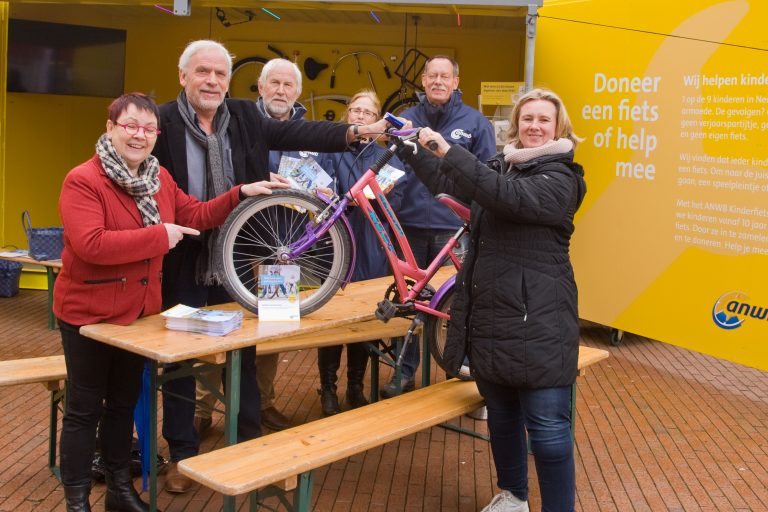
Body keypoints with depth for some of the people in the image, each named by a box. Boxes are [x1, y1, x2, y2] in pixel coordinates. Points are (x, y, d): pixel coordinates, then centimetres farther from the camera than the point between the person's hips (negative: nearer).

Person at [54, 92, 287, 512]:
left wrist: (240, 193, 0)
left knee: (124, 403, 19)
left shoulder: (159, 177, 6)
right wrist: (159, 235, -25)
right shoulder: (82, 180, -18)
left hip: (139, 310, 7)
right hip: (89, 313, -7)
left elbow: (195, 216, 11)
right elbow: (91, 244, -29)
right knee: (85, 410, 6)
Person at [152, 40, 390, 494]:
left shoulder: (245, 116, 2)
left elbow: (295, 134, -7)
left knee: (243, 352, 15)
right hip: (183, 261, -3)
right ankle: (183, 453, 26)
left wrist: (355, 131, -19)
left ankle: (250, 441, 32)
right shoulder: (162, 121, -9)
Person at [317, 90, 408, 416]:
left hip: (373, 251, 2)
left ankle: (356, 386, 22)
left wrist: (386, 195, -17)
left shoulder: (387, 157, 13)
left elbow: (398, 204, 5)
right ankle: (328, 387, 15)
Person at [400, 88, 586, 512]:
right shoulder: (501, 165, 14)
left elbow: (509, 196, -28)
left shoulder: (559, 178, -10)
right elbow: (447, 182, 27)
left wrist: (448, 150, -30)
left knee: (547, 428, -6)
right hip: (489, 314, 8)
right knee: (501, 416, 19)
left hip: (536, 321, -7)